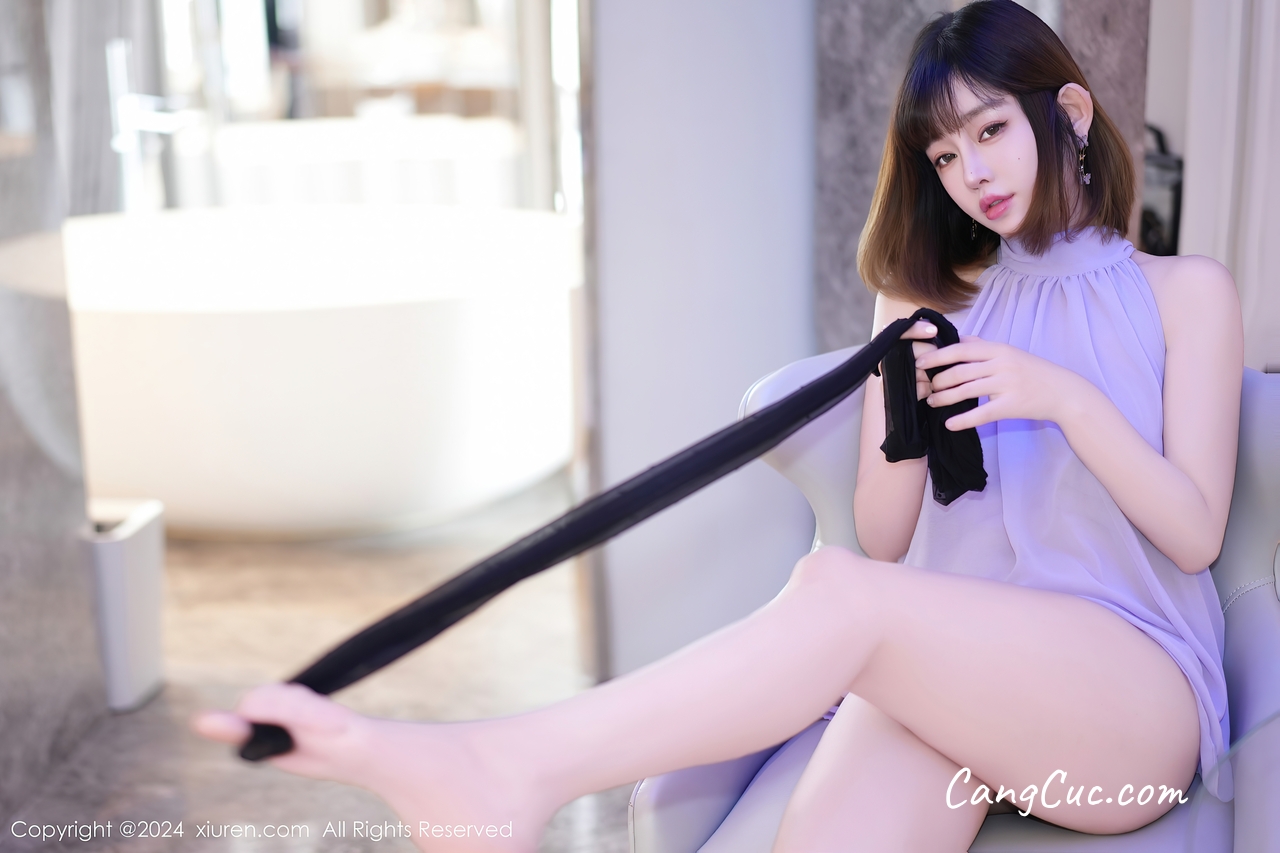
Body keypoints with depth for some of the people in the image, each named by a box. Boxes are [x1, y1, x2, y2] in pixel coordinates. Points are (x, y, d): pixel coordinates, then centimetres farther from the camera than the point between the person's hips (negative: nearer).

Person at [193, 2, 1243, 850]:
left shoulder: (1185, 293, 11)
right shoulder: (936, 302, 19)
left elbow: (1195, 534, 3)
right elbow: (885, 538, 13)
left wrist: (1065, 397, -12)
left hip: (1136, 698, -3)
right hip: (946, 677, 3)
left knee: (838, 593, -35)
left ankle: (509, 768, -44)